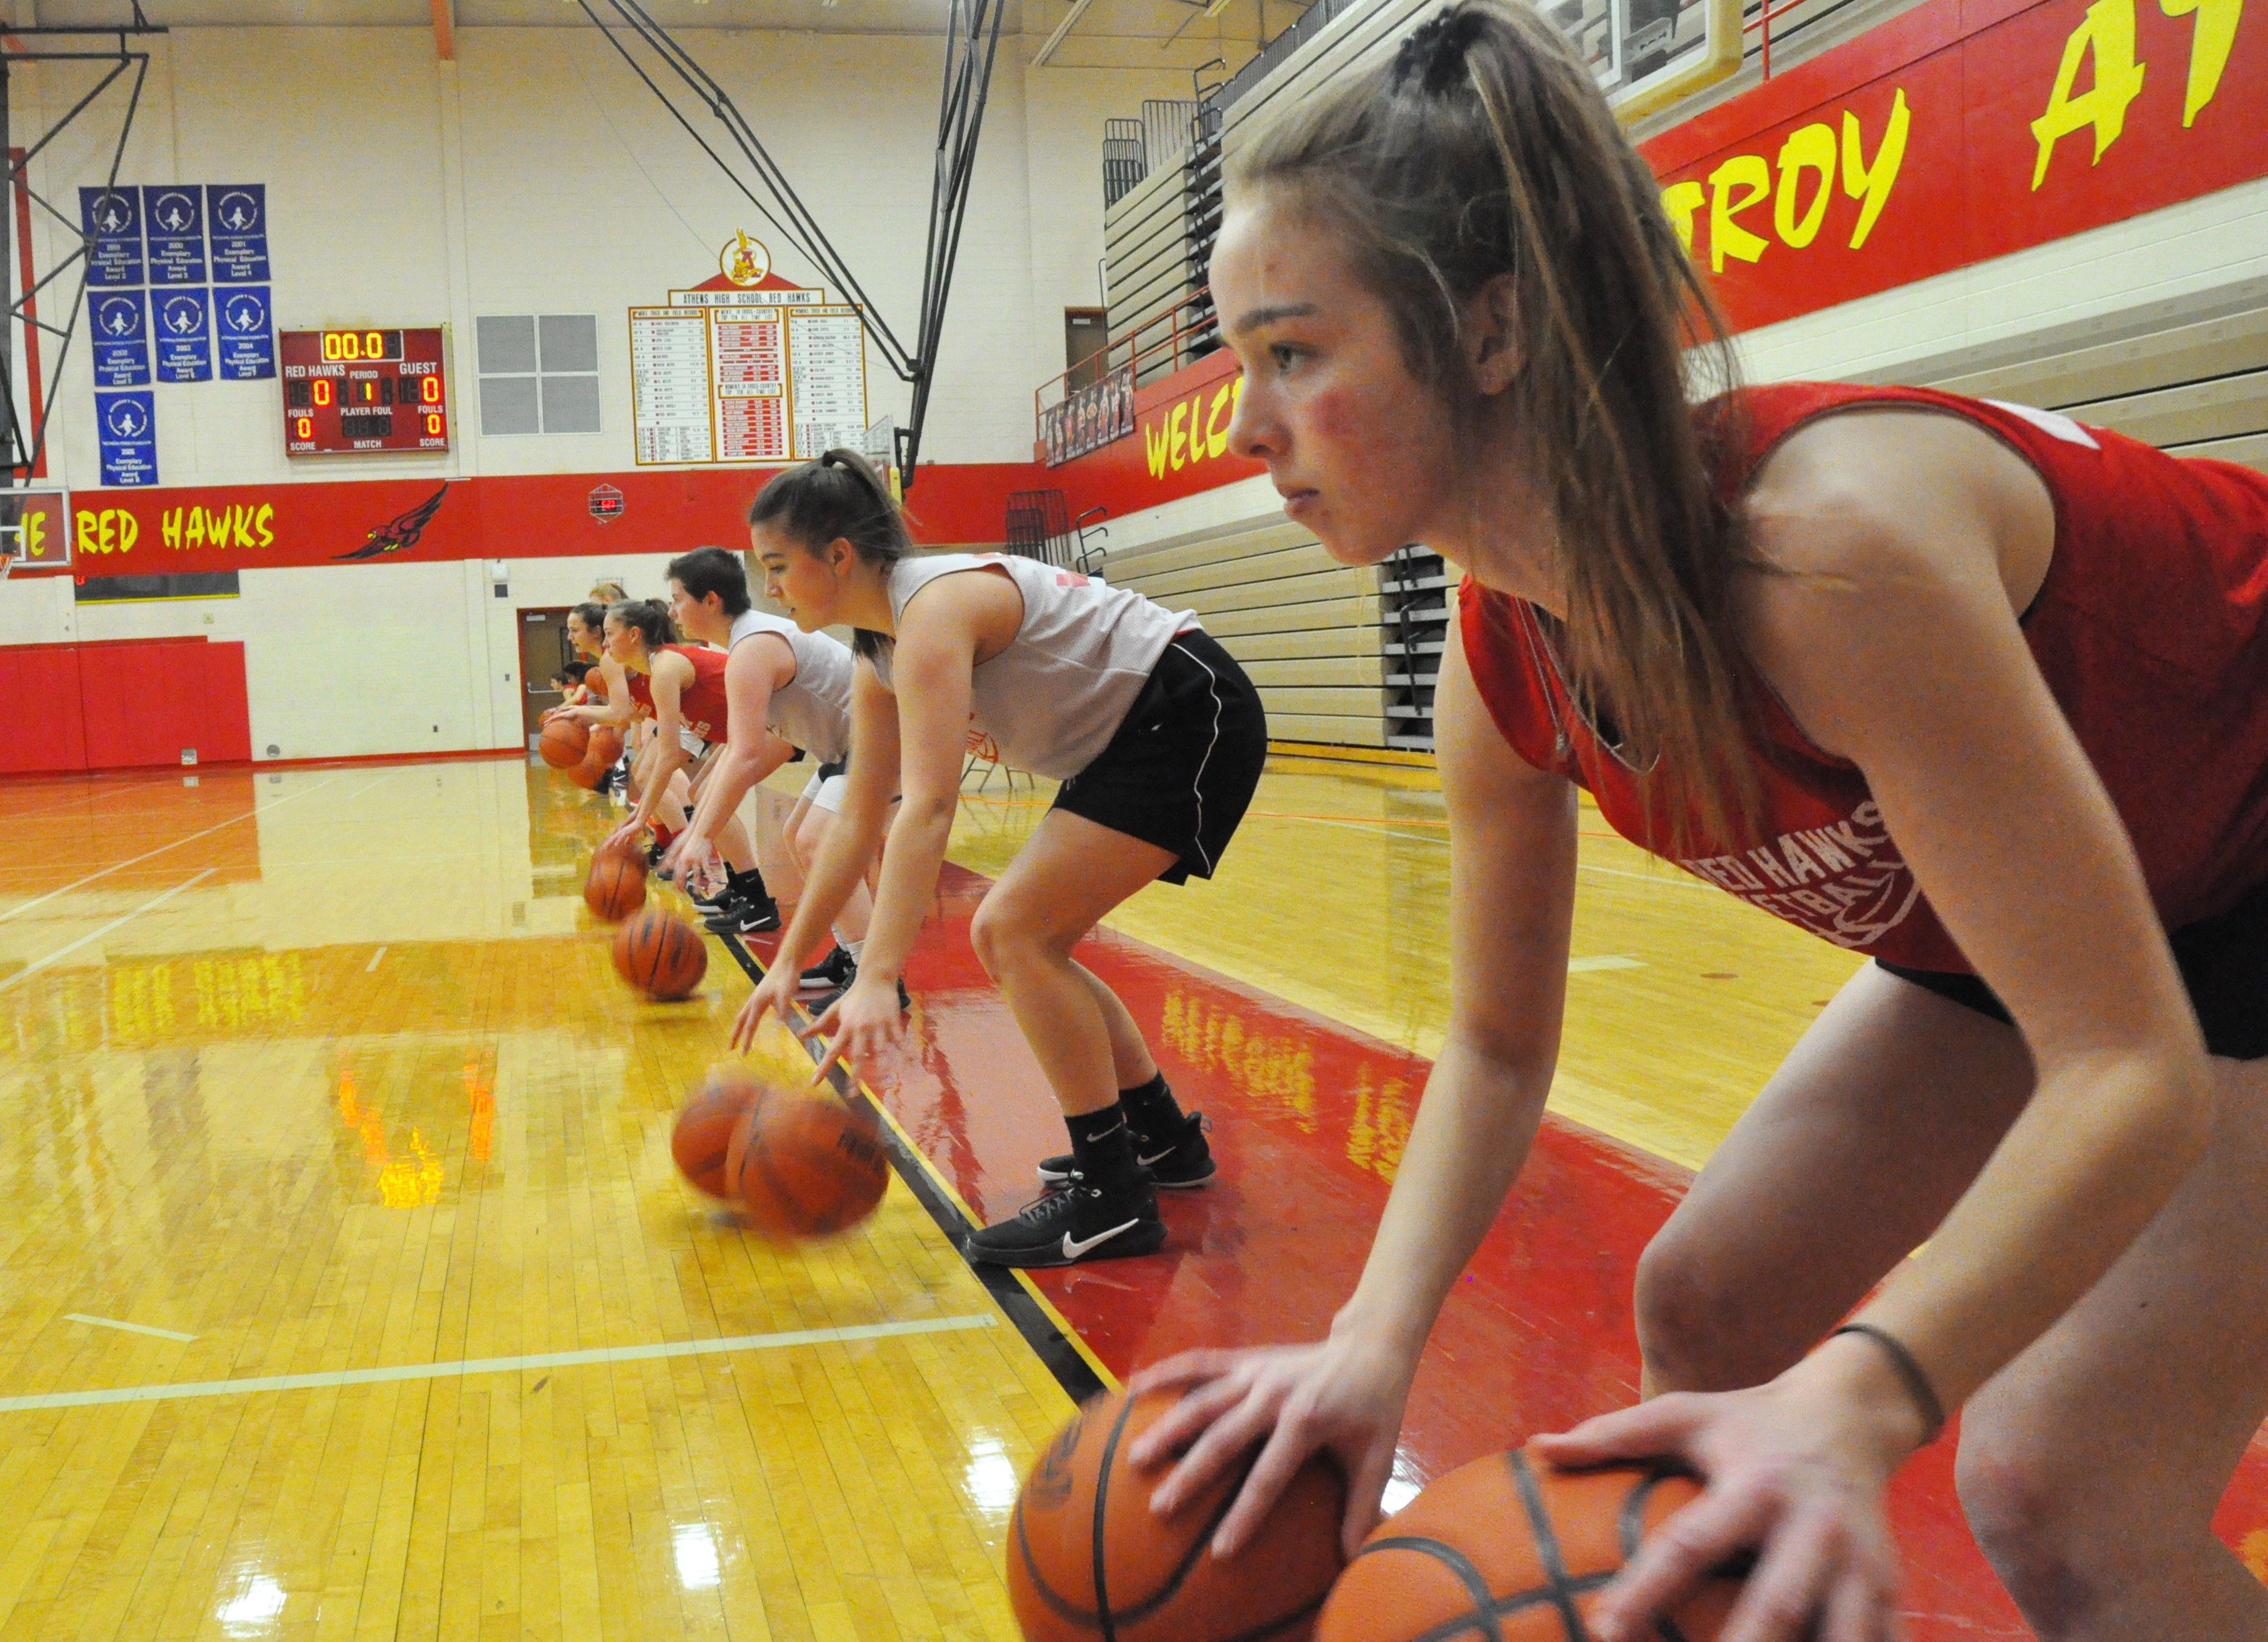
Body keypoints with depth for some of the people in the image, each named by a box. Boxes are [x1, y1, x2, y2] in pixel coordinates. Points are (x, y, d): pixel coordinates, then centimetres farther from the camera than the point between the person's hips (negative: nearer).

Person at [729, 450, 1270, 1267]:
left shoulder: (934, 606, -22)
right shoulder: (878, 655, 8)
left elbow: (929, 810, -33)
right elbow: (859, 821, 12)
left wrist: (876, 981, -39)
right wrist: (788, 963, 12)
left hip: (1194, 716, -10)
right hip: (1132, 736, 10)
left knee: (1011, 931, -16)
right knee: (1021, 942, 10)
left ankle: (1112, 1198, -9)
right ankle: (1164, 1140, 24)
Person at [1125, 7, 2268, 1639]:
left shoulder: (1832, 542, -37)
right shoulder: (1503, 666, -13)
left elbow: (2130, 1072, -36)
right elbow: (1497, 1046, -3)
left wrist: (1851, 1400, -48)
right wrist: (1378, 1337, -19)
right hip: (2004, 923, 7)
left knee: (2065, 1483, -16)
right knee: (1702, 1304, 6)